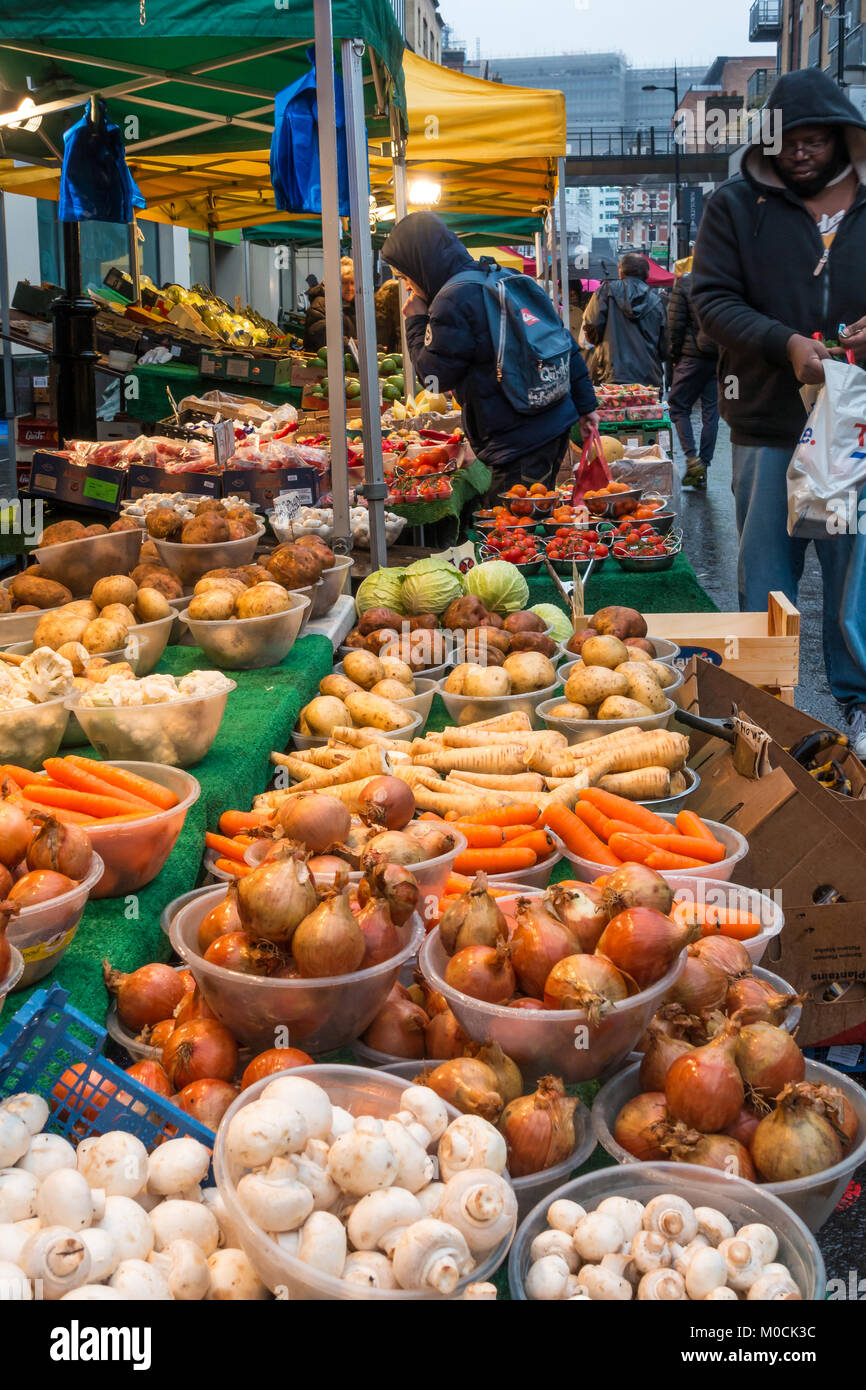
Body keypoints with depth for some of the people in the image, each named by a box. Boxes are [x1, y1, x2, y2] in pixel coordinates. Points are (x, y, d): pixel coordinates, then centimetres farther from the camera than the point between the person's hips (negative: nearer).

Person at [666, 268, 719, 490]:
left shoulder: (684, 284, -7)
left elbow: (675, 325, -7)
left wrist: (674, 355, 5)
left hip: (693, 357, -3)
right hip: (721, 359, 3)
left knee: (679, 407, 8)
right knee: (711, 412, 7)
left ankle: (692, 458, -7)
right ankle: (703, 468, 9)